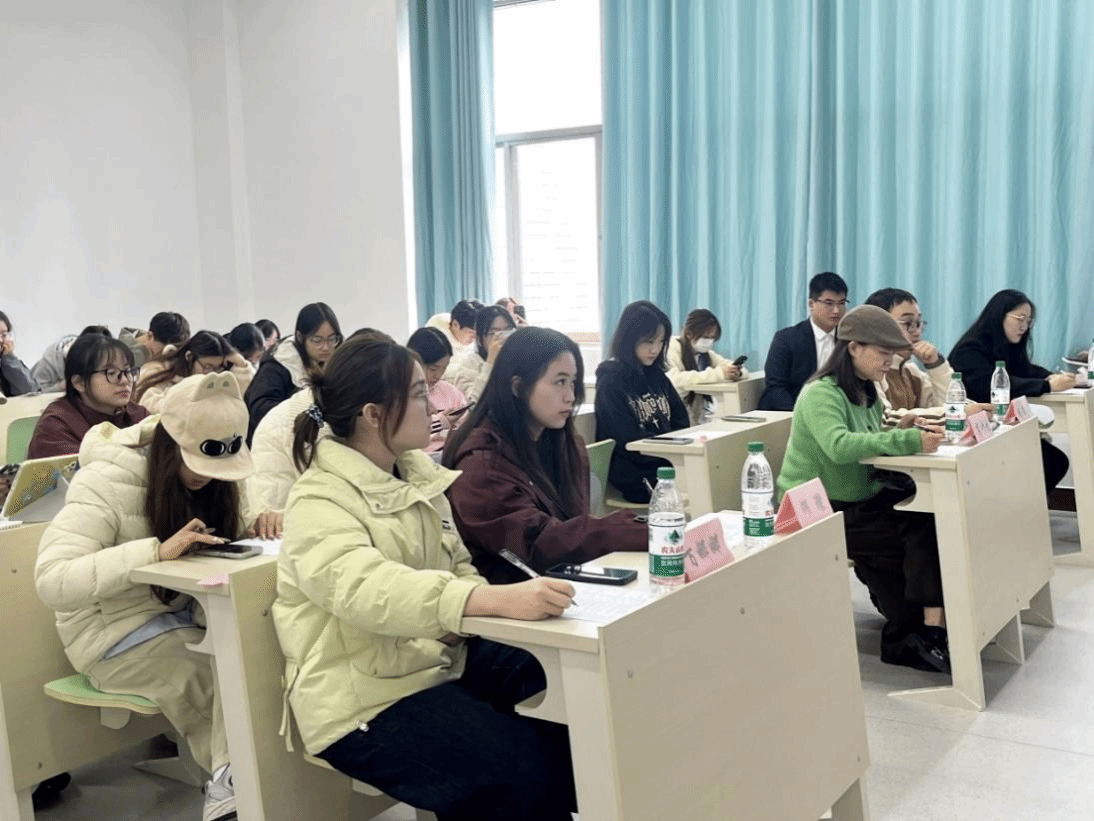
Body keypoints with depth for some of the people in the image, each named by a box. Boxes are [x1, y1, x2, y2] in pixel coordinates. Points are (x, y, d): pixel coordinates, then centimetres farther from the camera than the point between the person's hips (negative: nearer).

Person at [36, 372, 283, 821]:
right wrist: (157, 550, -39)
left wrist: (256, 528, -16)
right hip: (116, 632, -5)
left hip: (183, 617, 6)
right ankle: (234, 785, -6)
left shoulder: (207, 477, -3)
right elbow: (51, 581, -29)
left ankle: (232, 784, -10)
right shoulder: (106, 481, -22)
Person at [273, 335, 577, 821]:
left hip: (441, 660, 7)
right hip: (365, 698, -7)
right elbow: (368, 589, -36)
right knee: (521, 770, -23)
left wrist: (464, 612, -10)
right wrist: (499, 600, -48)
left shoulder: (416, 471, 7)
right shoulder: (319, 502, -18)